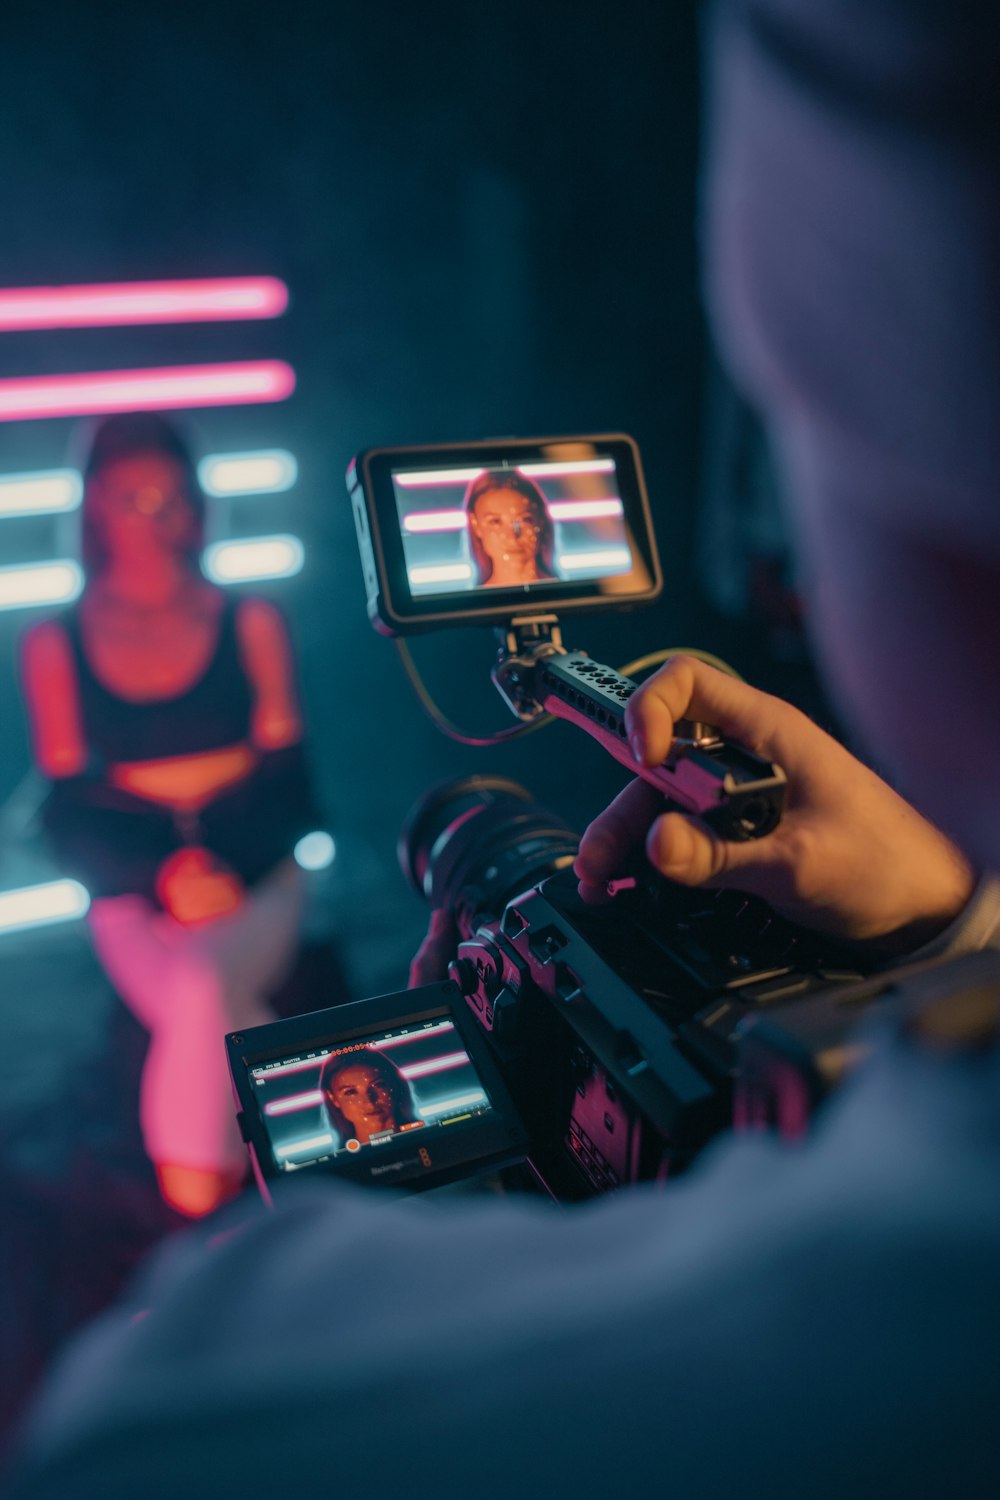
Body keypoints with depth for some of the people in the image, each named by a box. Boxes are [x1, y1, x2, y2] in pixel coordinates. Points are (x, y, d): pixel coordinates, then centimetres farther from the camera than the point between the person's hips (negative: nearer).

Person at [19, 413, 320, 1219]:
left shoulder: (251, 624, 3)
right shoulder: (54, 646, 3)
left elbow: (289, 781, 2)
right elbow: (69, 812, 2)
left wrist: (228, 869, -15)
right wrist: (162, 877, -15)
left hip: (254, 877, 0)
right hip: (135, 890, 0)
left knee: (201, 990, -30)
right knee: (224, 1035, -28)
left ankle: (193, 1174, -9)